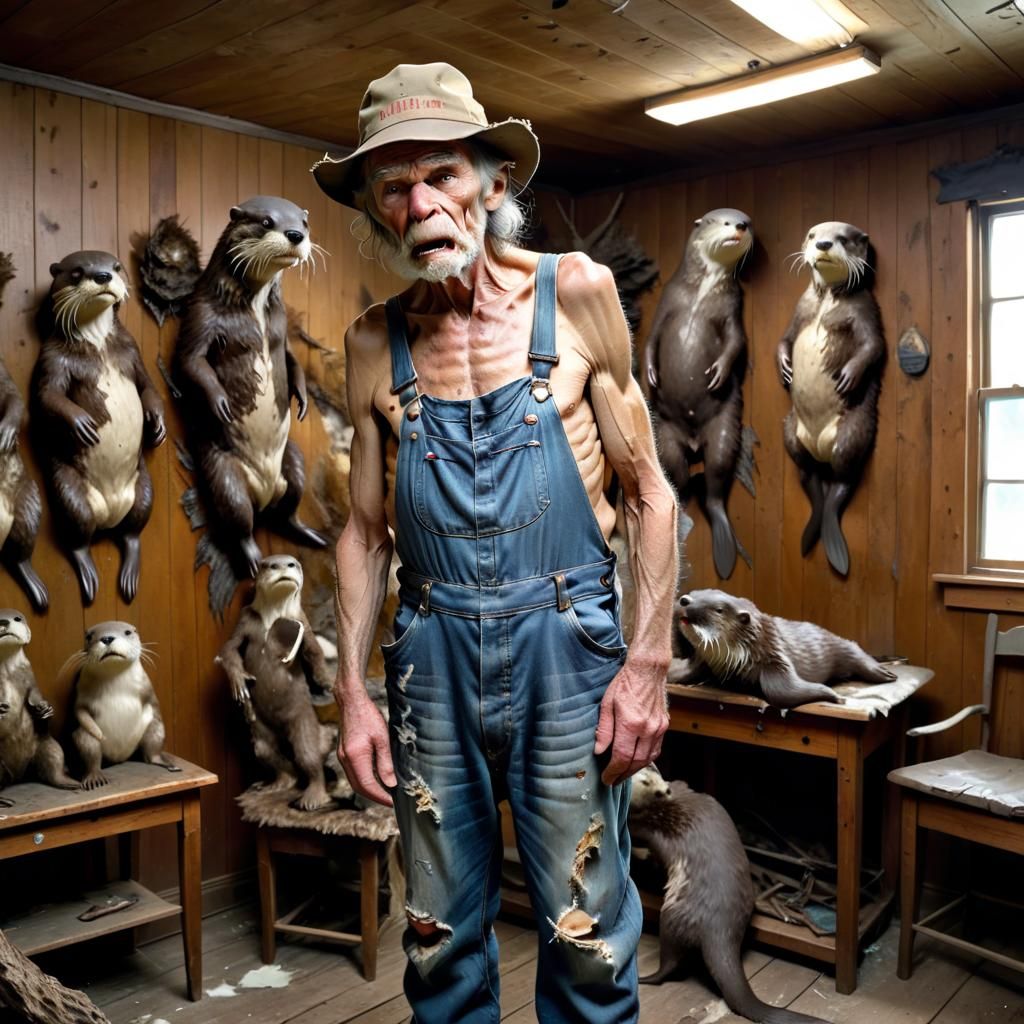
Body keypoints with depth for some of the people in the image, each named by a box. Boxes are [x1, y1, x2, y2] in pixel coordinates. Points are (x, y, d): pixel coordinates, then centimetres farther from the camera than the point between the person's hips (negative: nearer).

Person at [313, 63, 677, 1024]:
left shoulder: (577, 293, -2)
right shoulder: (374, 342, 5)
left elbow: (647, 491, -1)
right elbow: (367, 528, 10)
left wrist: (649, 659, -8)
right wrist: (352, 691, 4)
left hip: (565, 640, -2)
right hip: (433, 652, 3)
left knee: (587, 936, 8)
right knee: (440, 934, 16)